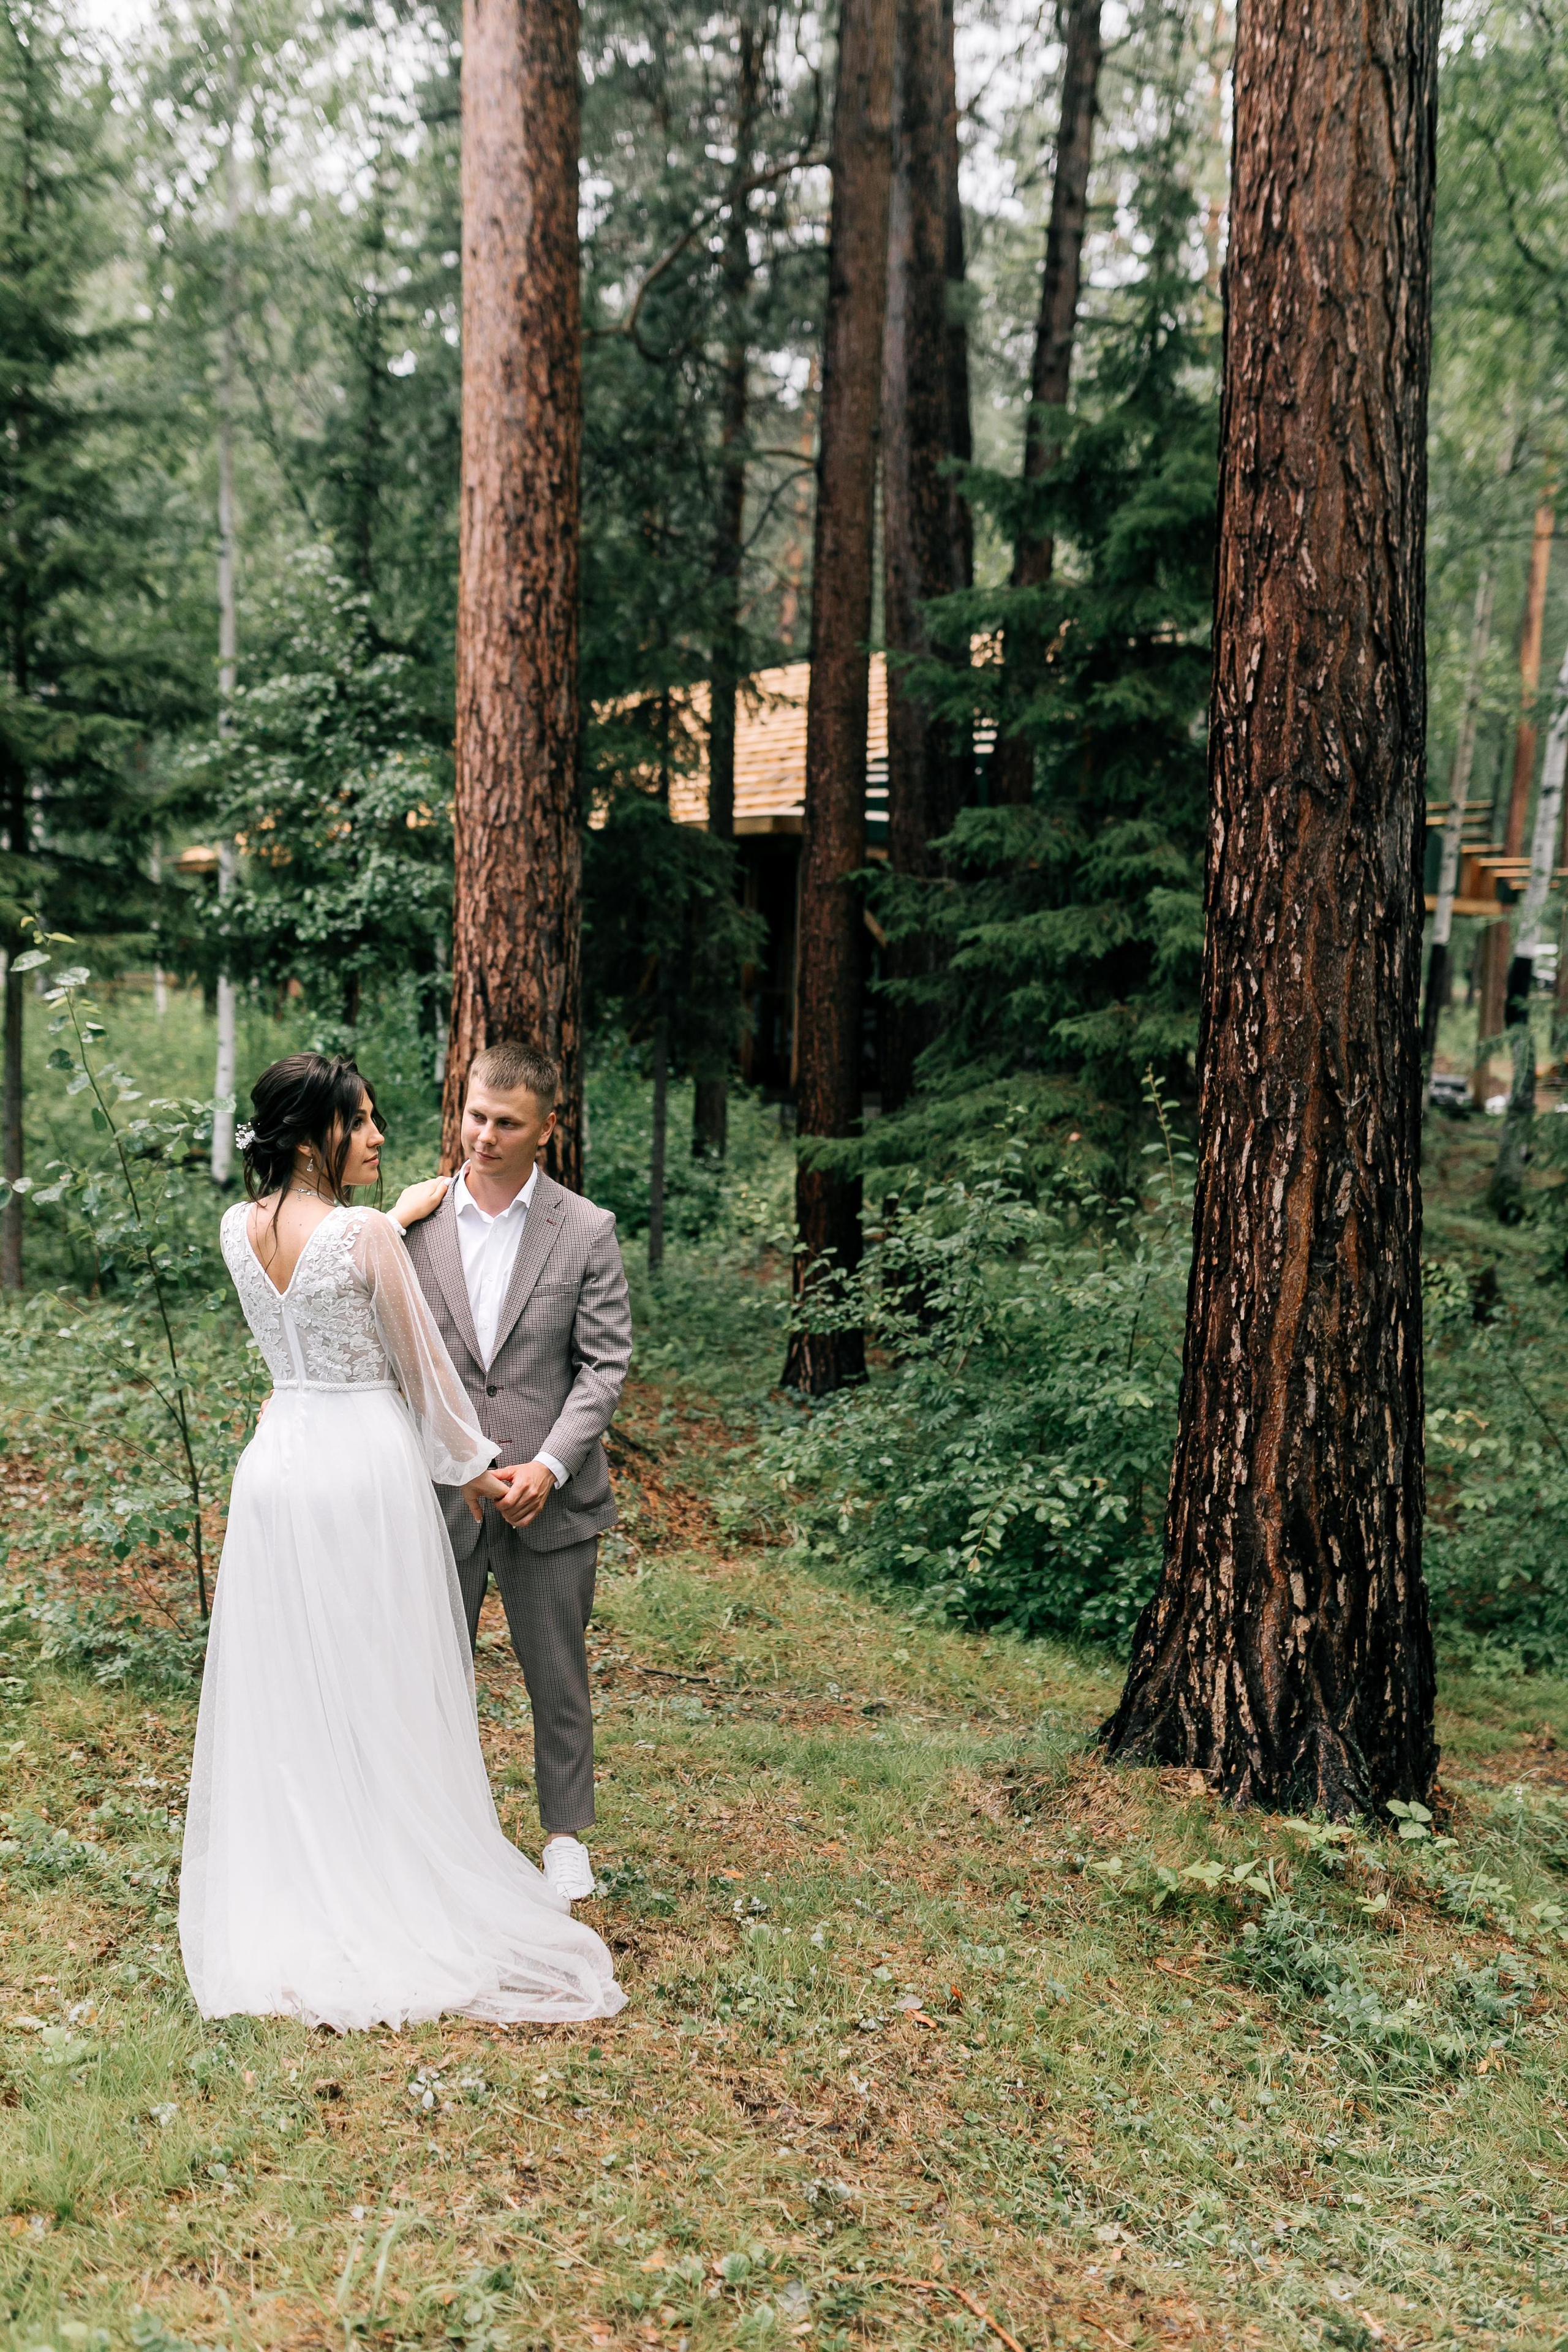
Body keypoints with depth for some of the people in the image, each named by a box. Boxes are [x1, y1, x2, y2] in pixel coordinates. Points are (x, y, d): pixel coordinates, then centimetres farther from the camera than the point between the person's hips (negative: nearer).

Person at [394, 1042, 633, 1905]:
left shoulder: (586, 1231, -4)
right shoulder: (414, 1219, 0)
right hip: (436, 1488, 1)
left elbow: (604, 1364, -5)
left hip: (548, 1496, -1)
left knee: (558, 1677, 13)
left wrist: (550, 1467, -14)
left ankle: (566, 1832, 32)